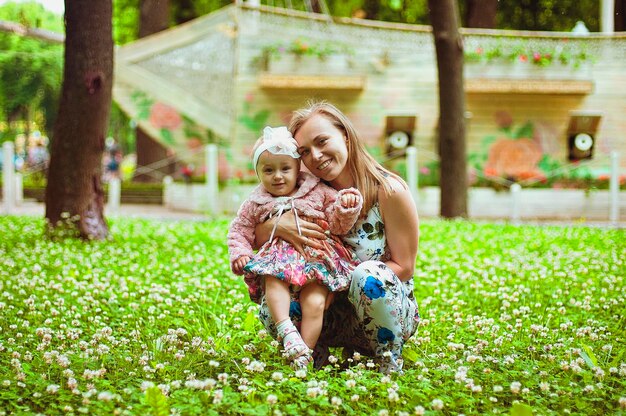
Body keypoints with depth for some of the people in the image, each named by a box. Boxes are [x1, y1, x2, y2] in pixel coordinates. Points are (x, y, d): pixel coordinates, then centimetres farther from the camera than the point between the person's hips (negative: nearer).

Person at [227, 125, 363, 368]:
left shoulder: (318, 192, 11)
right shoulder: (256, 203, 14)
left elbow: (338, 225, 10)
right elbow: (239, 230, 20)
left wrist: (346, 207, -11)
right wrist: (239, 254, 2)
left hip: (316, 261, -1)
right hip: (278, 260, 1)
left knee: (314, 302, -24)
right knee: (273, 280, -35)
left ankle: (303, 355, -22)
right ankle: (286, 329, -44)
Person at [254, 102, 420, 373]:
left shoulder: (389, 191, -15)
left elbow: (404, 268, -12)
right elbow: (253, 236, -3)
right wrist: (278, 225, -27)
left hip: (391, 307, -3)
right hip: (338, 314, 4)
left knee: (368, 275, -36)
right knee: (271, 309, -22)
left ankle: (390, 361, -12)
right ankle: (316, 353, 7)